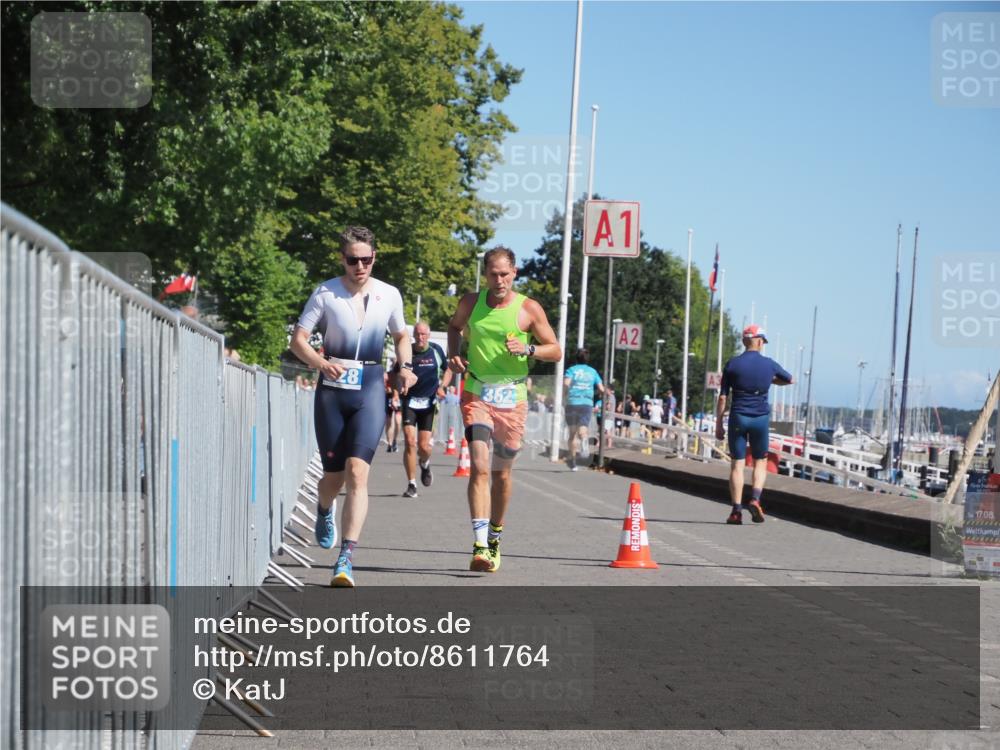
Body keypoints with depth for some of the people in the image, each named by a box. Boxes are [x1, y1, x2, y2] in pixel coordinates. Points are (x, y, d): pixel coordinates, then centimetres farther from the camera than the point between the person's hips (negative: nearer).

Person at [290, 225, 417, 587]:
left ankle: (346, 558, -18)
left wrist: (405, 367, 4)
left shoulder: (389, 295, 6)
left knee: (357, 471, -16)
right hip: (332, 389, 0)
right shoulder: (325, 293, 0)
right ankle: (324, 511, 45)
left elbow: (401, 336, 23)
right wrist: (322, 363, -20)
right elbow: (298, 339, -1)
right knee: (334, 474, 7)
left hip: (369, 391, 0)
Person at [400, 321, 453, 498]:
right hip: (409, 402, -1)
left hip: (428, 402, 1)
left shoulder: (436, 351, 3)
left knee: (423, 446, -2)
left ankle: (425, 464, 36)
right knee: (410, 442, -13)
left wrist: (442, 387, 0)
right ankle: (411, 485, -5)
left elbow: (448, 370, 18)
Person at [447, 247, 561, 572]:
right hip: (476, 395, 0)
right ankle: (480, 546, -23)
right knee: (479, 467, -17)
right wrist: (454, 353, 6)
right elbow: (455, 326, 25)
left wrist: (527, 349, -16)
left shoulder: (529, 309, -2)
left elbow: (556, 351, 3)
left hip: (512, 399, 0)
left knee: (501, 473, 12)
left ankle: (495, 538, 33)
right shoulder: (471, 302, 3)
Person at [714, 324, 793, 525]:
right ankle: (756, 499, -6)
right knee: (760, 461, 15)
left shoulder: (732, 364, -3)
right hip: (761, 418, 1)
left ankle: (736, 510, -2)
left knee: (737, 464, 2)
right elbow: (789, 380, 19)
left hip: (738, 418, -1)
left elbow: (722, 397, -3)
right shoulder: (769, 364, 0)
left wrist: (719, 424, 3)